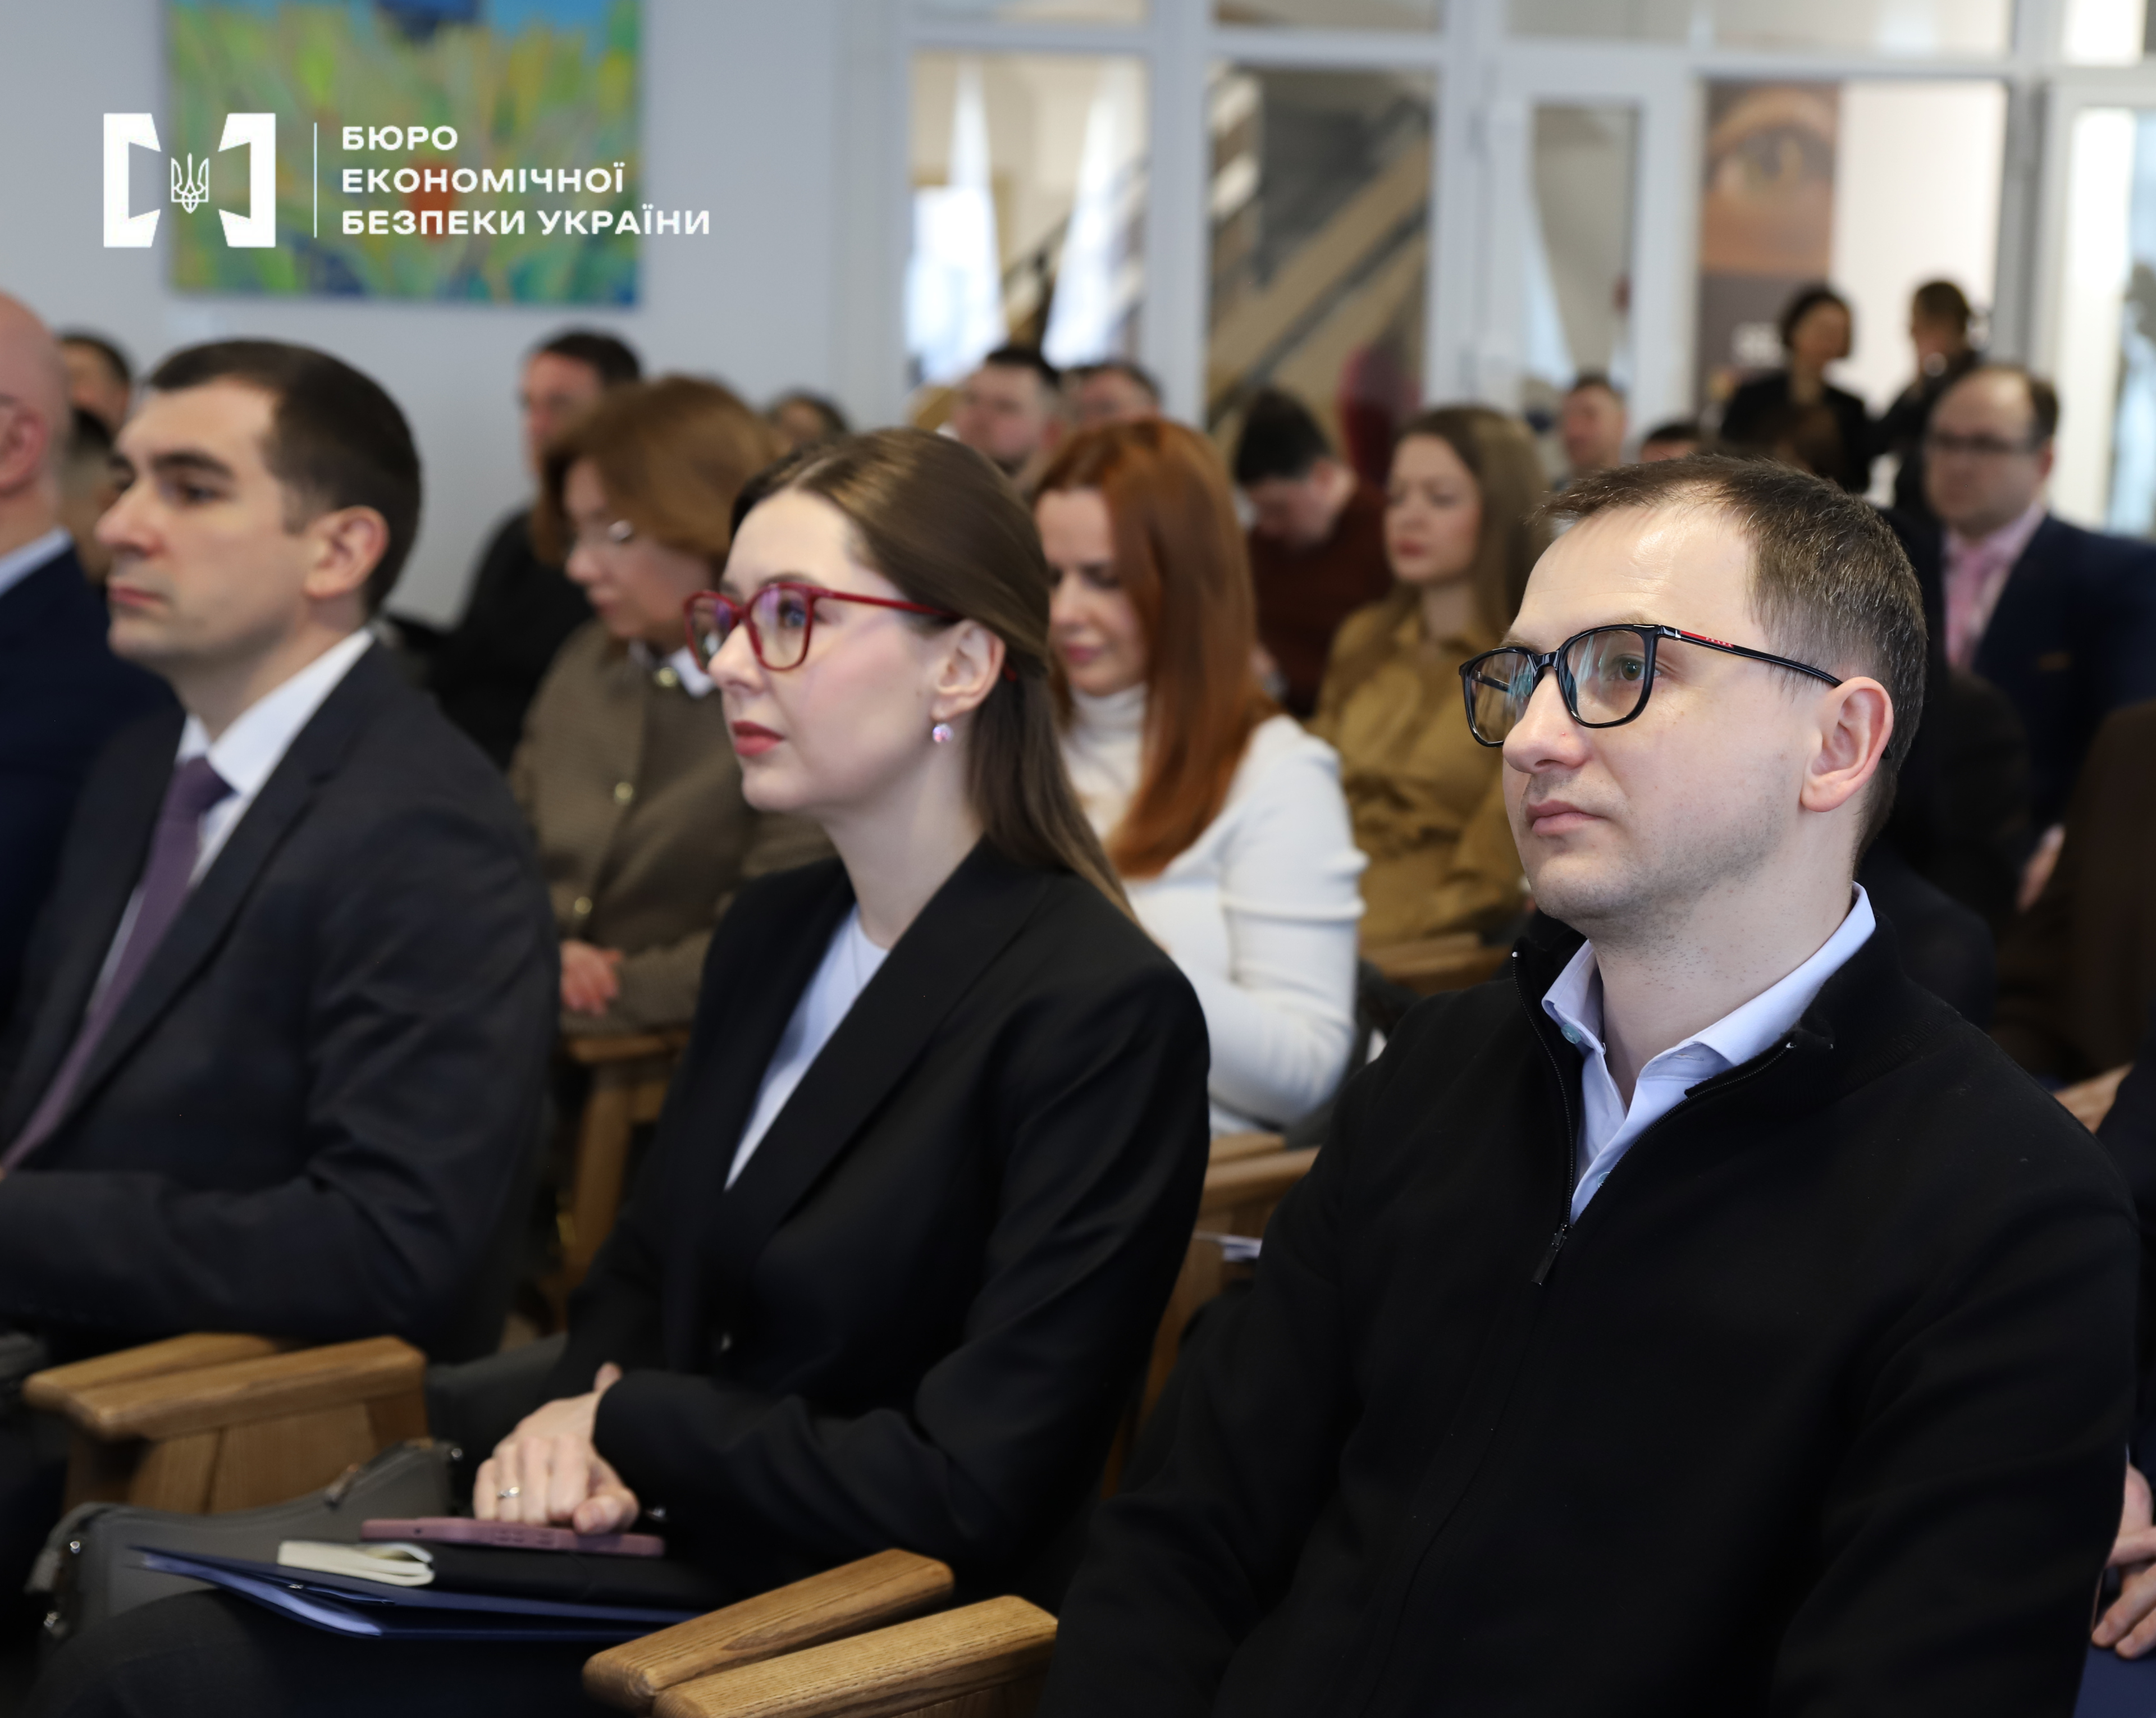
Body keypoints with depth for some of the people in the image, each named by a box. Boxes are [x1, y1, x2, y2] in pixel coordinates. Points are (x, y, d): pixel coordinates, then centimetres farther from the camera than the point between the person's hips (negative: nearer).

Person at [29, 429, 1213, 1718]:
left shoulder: (1107, 1015, -16)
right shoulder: (774, 931, 10)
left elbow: (979, 1490, -18)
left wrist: (624, 1424, -9)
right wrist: (573, 1424, -5)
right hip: (653, 1551, 7)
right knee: (115, 1597, -13)